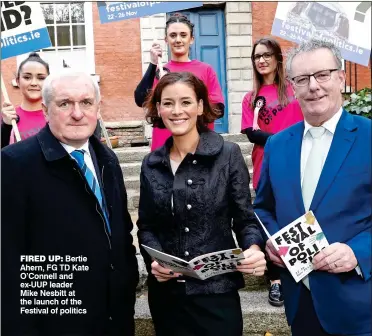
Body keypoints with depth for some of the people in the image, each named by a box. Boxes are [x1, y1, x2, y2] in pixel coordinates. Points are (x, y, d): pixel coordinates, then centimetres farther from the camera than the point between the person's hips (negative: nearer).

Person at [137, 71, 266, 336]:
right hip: (165, 291, 3)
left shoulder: (228, 154, -6)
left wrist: (254, 249, -23)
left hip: (216, 291, -3)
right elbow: (146, 226, 8)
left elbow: (245, 219, -3)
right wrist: (154, 259, -10)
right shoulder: (151, 164, 4)